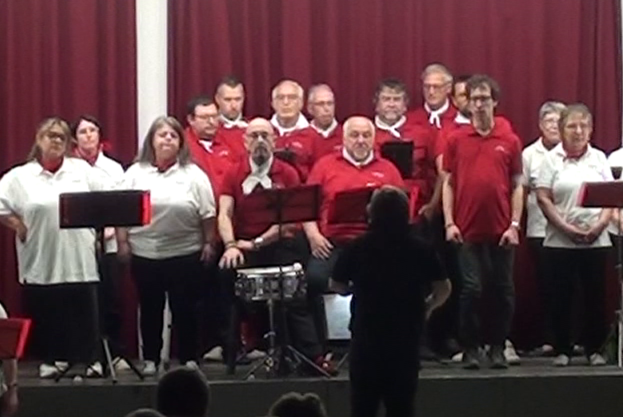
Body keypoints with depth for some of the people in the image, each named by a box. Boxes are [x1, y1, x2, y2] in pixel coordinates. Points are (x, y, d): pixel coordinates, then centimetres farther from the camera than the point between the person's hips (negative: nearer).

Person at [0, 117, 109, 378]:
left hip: (79, 260, 1)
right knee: (45, 315, 3)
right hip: (41, 261, -1)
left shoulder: (81, 169, 8)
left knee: (82, 315, 3)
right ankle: (50, 360, 14)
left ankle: (85, 360, 11)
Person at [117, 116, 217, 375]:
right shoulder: (135, 173, 5)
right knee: (150, 307, 8)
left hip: (185, 253, -1)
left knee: (184, 307, 4)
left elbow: (207, 214, 1)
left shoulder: (193, 174, 1)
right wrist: (122, 242, 0)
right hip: (144, 253, 1)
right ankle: (150, 359, 17)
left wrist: (209, 243, -2)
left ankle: (188, 358, 13)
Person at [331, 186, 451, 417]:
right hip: (406, 335, 0)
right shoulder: (420, 250, -6)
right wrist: (427, 307, 14)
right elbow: (443, 289, -5)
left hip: (366, 335, 0)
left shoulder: (357, 248, -6)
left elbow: (337, 285, 2)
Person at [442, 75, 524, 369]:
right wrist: (449, 223, -3)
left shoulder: (510, 141, 4)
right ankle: (471, 348, 7)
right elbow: (448, 183, 6)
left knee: (504, 290, 4)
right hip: (467, 229, -1)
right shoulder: (456, 140, 4)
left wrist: (515, 225, -2)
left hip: (501, 230, 1)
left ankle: (498, 347, 15)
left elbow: (517, 186, 6)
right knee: (471, 289, -2)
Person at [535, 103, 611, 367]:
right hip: (561, 241, -2)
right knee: (562, 295, 2)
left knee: (595, 295, 3)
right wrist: (566, 228, -13)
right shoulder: (552, 159, 2)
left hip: (596, 241, 2)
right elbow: (543, 198, -4)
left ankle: (594, 348, 12)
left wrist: (600, 225, -10)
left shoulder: (599, 158, 9)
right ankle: (562, 349, 10)